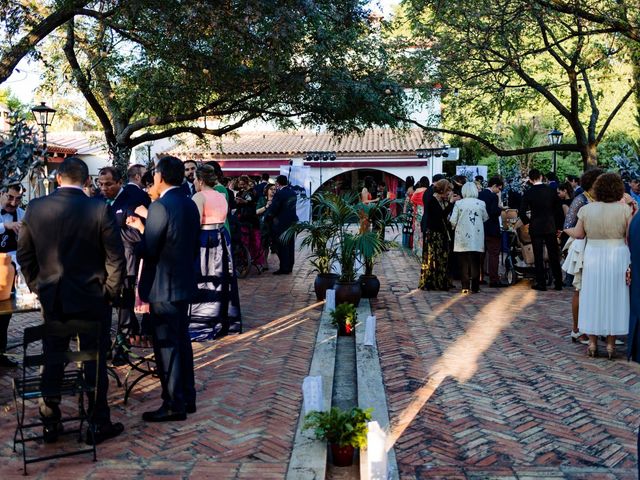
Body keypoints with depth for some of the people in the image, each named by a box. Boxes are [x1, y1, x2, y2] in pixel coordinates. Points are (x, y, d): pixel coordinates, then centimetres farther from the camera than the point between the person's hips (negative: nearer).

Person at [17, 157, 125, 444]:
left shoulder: (35, 208, -3)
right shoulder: (99, 208, -13)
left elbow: (24, 254, 5)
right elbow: (116, 256, -11)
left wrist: (36, 285, 16)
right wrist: (111, 291, 1)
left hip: (51, 297, 3)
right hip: (92, 297, -3)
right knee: (94, 362, 7)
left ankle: (50, 423, 26)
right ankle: (98, 425, 16)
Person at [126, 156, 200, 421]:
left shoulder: (160, 206, -18)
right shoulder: (190, 205, 8)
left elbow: (148, 251, -19)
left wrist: (138, 230, 0)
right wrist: (144, 228, 14)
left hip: (164, 288, -8)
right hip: (185, 283, 9)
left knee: (166, 345, 1)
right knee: (182, 341, 17)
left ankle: (174, 404, 9)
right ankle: (187, 397, 26)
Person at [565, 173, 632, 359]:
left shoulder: (587, 209, -4)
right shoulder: (624, 209, -8)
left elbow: (578, 234, 0)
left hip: (593, 258, 1)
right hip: (617, 257, -1)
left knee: (593, 298, 10)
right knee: (614, 299, 8)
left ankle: (592, 344, 14)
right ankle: (610, 345, 13)